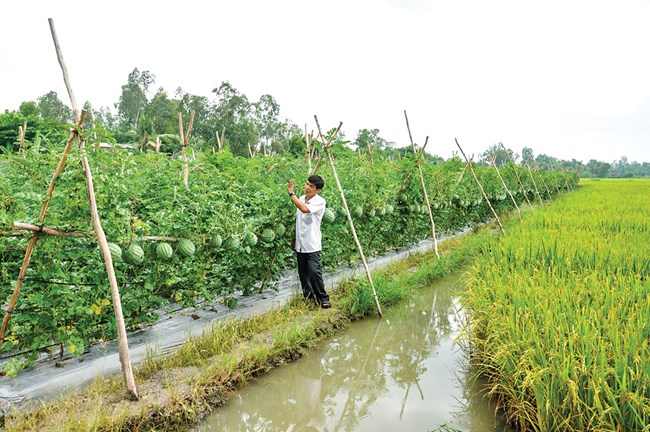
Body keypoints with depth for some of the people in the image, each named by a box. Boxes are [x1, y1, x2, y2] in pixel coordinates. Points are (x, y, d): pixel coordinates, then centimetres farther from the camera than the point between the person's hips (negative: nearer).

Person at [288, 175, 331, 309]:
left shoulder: (320, 201, -12)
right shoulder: (301, 198, 9)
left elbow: (305, 209, -31)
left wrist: (291, 193, -24)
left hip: (312, 244, -7)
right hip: (300, 243, 7)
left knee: (314, 271, -12)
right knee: (302, 272, 11)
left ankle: (323, 298, 3)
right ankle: (308, 297, 25)